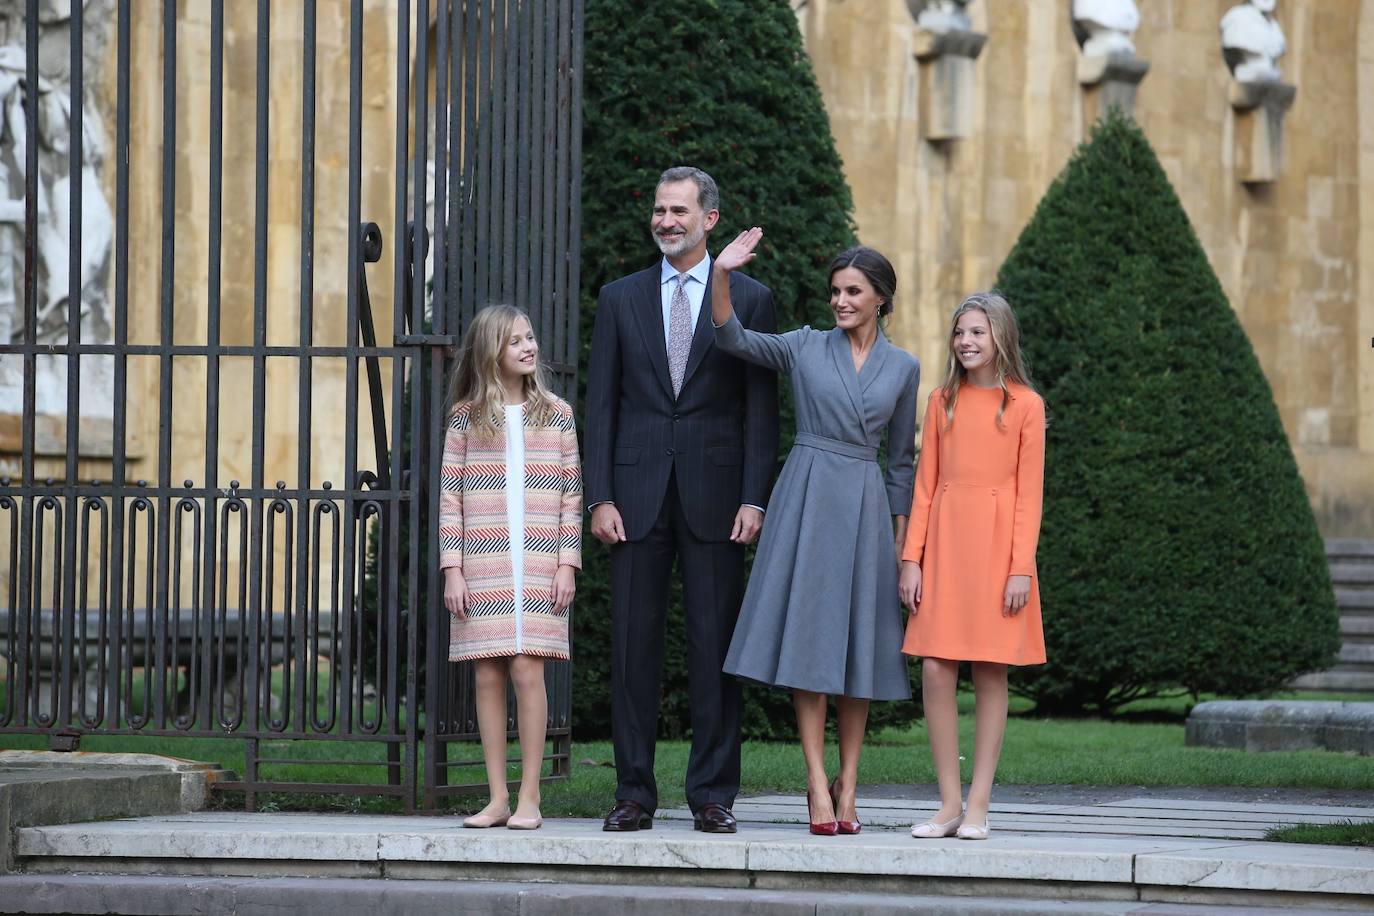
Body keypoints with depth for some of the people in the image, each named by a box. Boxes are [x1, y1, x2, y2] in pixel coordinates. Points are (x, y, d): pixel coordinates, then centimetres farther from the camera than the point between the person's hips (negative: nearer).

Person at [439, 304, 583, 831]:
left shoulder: (555, 415, 8)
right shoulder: (466, 417, 6)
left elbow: (570, 496, 7)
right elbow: (450, 497, 5)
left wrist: (567, 564, -1)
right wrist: (452, 569, -1)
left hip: (539, 565, -1)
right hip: (481, 567, 1)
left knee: (527, 669, -9)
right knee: (488, 675, 0)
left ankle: (529, 797, -4)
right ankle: (497, 798, 5)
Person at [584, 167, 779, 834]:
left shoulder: (750, 298, 5)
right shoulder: (620, 299, 10)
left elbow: (762, 408, 2)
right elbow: (601, 404, 8)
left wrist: (754, 499, -6)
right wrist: (600, 497, -1)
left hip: (714, 496, -2)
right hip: (638, 496, 2)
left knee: (715, 647, 0)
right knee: (634, 646, 2)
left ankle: (712, 796, 4)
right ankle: (634, 794, 6)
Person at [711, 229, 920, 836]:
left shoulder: (903, 367, 9)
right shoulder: (806, 348, 5)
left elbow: (900, 458, 13)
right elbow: (731, 337, -8)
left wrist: (901, 535, 10)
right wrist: (722, 274, -23)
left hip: (865, 506, 2)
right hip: (807, 499, -1)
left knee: (857, 643, 2)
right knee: (807, 637, -7)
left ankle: (847, 787, 7)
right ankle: (817, 782, -7)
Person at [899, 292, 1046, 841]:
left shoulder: (1025, 405, 0)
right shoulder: (943, 401, 10)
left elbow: (1029, 493, -2)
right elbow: (925, 484, 9)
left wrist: (1021, 567, -9)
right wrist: (912, 559, 2)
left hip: (996, 543, -3)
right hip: (944, 541, 3)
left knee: (990, 674, -1)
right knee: (935, 671, -4)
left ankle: (978, 808, 4)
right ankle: (949, 805, 4)